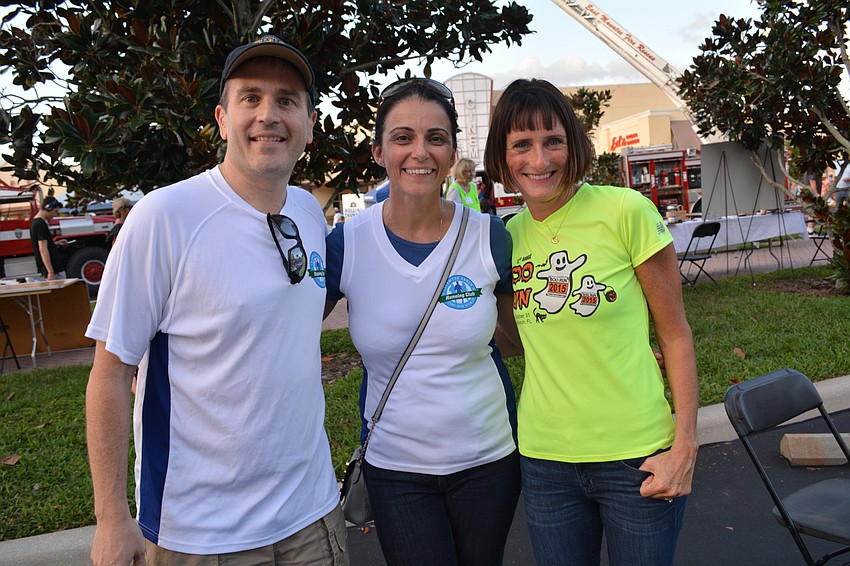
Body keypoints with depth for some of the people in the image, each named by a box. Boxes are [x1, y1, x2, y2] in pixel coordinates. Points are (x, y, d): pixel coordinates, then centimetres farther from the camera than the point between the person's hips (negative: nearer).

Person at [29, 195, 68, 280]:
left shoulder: (35, 222, 14)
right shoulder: (41, 224, -17)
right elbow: (43, 249, -22)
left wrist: (56, 243, 11)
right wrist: (51, 272, -24)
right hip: (54, 269, -10)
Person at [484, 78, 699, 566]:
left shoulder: (626, 211, -11)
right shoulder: (508, 234, 2)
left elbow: (675, 333, -6)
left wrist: (685, 446, -9)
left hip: (638, 456, -3)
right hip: (544, 458, 4)